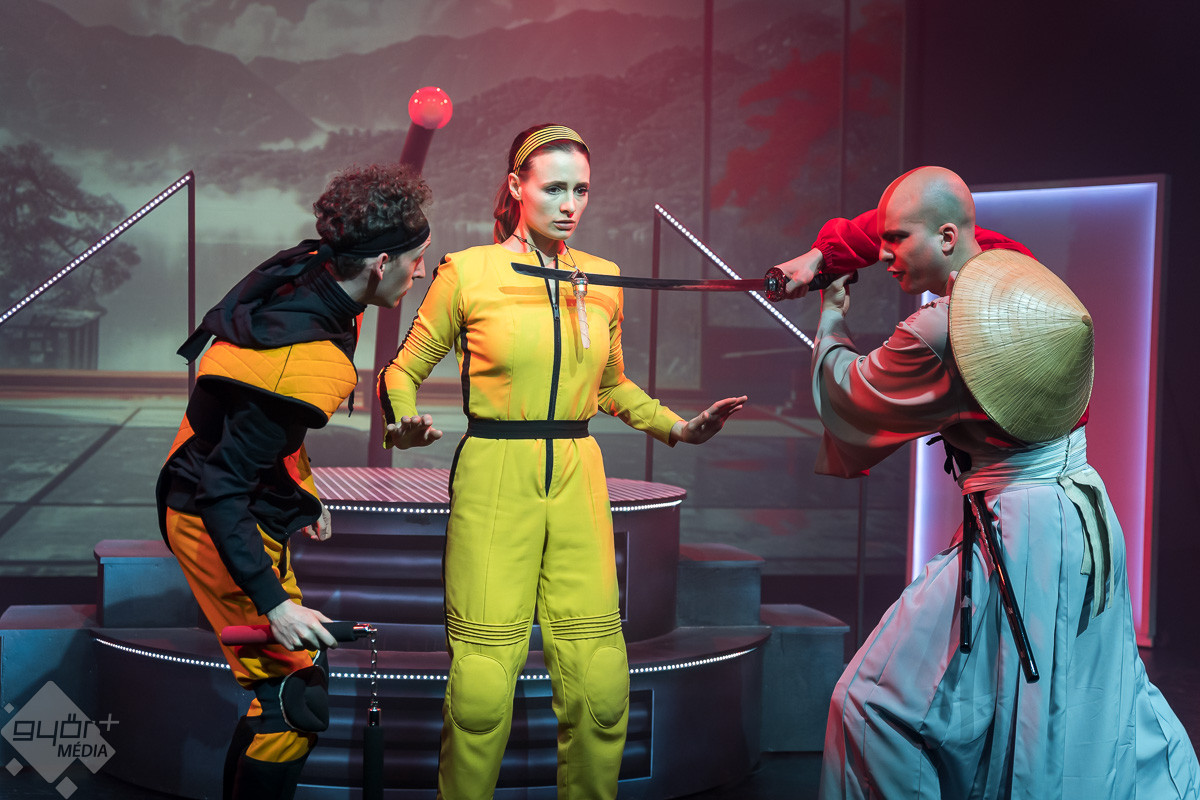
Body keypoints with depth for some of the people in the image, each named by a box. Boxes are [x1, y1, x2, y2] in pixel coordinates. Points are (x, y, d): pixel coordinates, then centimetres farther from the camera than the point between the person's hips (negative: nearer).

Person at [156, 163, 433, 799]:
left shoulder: (304, 271, -4)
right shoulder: (308, 360, -33)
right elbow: (222, 487, -31)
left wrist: (303, 495, 21)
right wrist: (272, 601, -31)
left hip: (216, 503, 10)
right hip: (219, 524, -10)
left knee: (290, 675, 19)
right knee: (296, 698, -8)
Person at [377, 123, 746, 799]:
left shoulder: (603, 280, 10)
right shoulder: (469, 272, -1)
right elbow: (406, 369, 8)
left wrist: (679, 427, 11)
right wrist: (405, 423, -12)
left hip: (578, 477, 4)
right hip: (494, 477, -3)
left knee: (601, 685, 0)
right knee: (484, 685, -4)